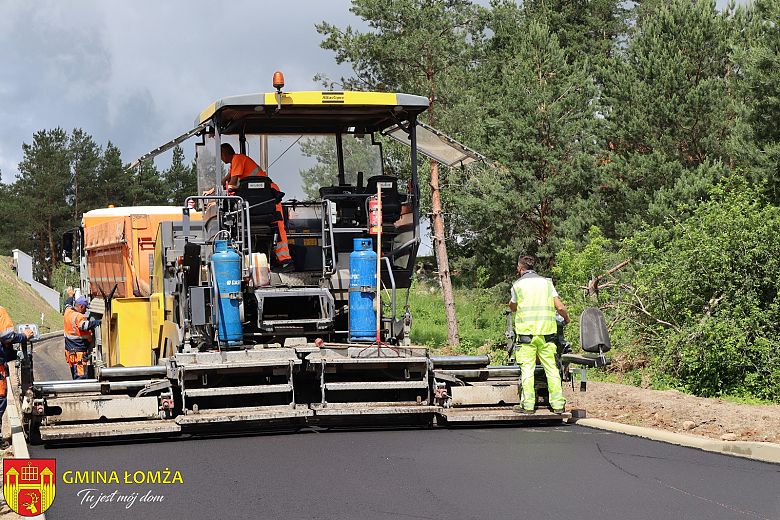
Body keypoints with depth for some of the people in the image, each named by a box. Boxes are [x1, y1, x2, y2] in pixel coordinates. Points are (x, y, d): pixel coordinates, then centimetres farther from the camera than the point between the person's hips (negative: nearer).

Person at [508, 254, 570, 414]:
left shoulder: (518, 285, 3)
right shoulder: (546, 282, 9)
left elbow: (512, 308, 16)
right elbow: (560, 307, 5)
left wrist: (511, 303, 38)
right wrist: (566, 318, 24)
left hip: (526, 331, -2)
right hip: (547, 332, 2)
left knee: (527, 369, -1)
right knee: (551, 368, 4)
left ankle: (528, 404, -4)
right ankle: (557, 403, 2)